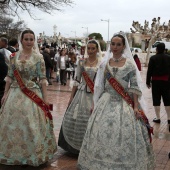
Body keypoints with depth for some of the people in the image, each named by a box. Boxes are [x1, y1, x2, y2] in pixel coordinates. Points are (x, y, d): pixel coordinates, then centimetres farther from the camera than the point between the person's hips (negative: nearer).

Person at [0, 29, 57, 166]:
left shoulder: (38, 57, -3)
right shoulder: (14, 56, 5)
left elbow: (42, 79, -4)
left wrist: (45, 98, -7)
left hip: (33, 95, -3)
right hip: (15, 94, 3)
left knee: (31, 126, 2)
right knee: (13, 125, 9)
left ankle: (32, 155, 20)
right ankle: (15, 154, 27)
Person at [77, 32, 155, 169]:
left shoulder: (130, 64, -1)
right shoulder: (104, 63, 7)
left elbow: (134, 87, -4)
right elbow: (99, 86, 10)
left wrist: (135, 107, -11)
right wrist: (95, 103, 8)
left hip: (124, 103, -2)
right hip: (106, 102, 3)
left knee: (124, 135, -4)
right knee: (103, 133, 4)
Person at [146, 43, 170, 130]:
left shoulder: (153, 58, -8)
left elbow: (149, 71, -8)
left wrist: (148, 82, 0)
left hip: (155, 81, -3)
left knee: (156, 99, 4)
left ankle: (158, 118, 7)